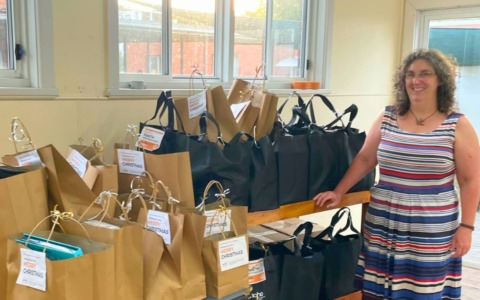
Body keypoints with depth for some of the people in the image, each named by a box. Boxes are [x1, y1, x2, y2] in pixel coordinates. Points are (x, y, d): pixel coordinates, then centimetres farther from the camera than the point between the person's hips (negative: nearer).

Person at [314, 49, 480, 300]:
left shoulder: (458, 125, -4)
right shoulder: (386, 118, 3)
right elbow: (364, 160, 8)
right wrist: (338, 193, 3)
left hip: (431, 230, -2)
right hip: (382, 225, 3)